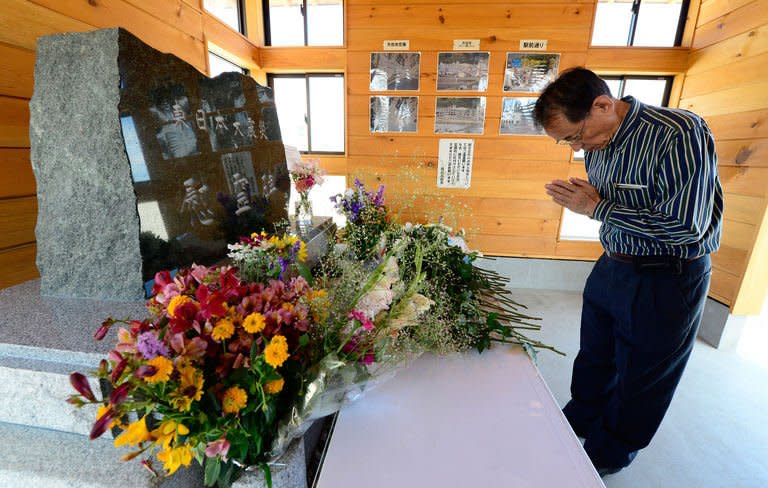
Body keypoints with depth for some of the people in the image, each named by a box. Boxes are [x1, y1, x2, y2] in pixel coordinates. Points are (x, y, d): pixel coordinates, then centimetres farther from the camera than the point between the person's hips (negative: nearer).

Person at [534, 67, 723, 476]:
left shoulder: (679, 134, -24)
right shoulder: (597, 142, 0)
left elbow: (684, 226, -28)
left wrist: (596, 207, -22)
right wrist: (576, 196, -7)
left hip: (666, 279, -7)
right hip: (612, 266, 7)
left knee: (639, 376, 15)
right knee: (594, 358, 23)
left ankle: (609, 452, 39)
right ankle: (580, 420, 47)